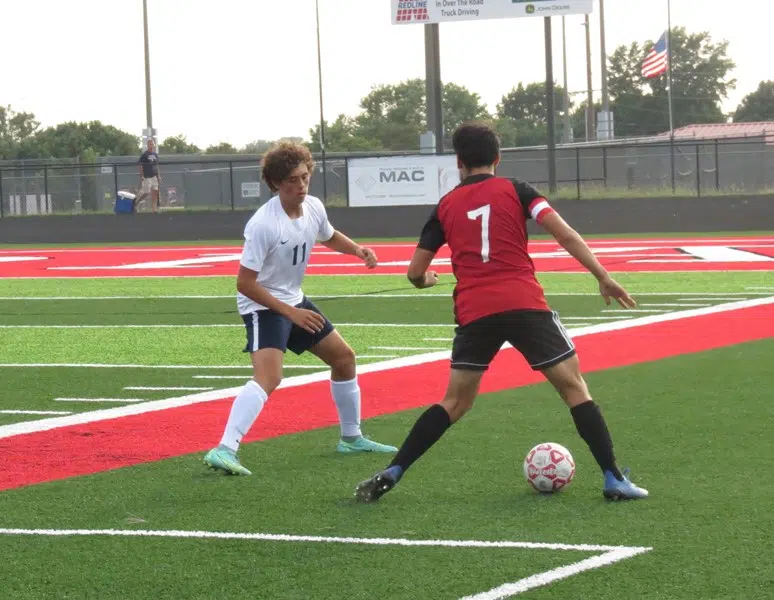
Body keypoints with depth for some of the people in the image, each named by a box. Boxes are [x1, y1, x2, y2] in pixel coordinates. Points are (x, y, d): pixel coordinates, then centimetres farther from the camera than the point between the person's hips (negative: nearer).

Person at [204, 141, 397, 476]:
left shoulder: (313, 208, -3)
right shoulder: (264, 225, -27)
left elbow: (329, 237, 22)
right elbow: (244, 283, -25)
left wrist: (358, 250, 2)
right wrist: (290, 312, -26)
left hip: (295, 301, 9)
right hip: (263, 306, -9)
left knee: (344, 358, 18)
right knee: (269, 376, -29)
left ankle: (351, 438, 35)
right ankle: (224, 451, -37)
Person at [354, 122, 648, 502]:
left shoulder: (446, 207, 15)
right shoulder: (515, 190, 9)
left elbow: (416, 273, 15)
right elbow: (564, 233, -4)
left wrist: (427, 279, 39)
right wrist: (603, 277, -3)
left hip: (474, 313, 2)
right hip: (524, 305, -2)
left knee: (456, 402, 13)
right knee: (573, 387, 7)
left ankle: (389, 476, 7)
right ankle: (613, 479, 0)